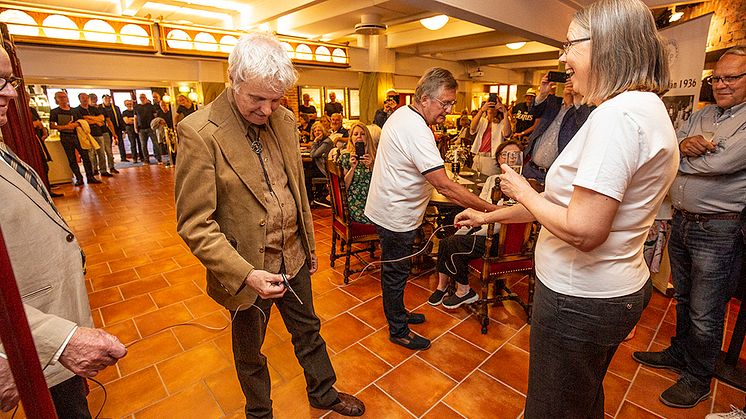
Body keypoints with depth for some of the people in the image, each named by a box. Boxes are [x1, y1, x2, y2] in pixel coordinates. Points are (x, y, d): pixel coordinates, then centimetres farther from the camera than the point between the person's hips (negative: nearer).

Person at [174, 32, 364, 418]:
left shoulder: (284, 119, -2)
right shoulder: (199, 132, -20)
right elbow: (194, 224, -19)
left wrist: (309, 242, 13)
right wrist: (245, 274, -26)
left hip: (294, 257, 5)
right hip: (246, 271, -4)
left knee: (308, 331, 25)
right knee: (250, 353, 21)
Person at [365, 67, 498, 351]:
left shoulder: (401, 114, 6)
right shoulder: (417, 131, -27)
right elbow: (445, 186, -31)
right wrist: (490, 209, -26)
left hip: (388, 208, 10)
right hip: (395, 216, -10)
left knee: (394, 270, 23)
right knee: (395, 273, 7)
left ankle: (398, 313, 43)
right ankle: (398, 331, 26)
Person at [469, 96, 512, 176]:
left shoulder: (501, 122, 3)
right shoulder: (482, 120, 11)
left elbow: (506, 134, -18)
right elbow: (472, 129, -10)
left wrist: (505, 113, -22)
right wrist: (481, 110, -22)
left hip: (491, 160, -3)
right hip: (478, 157, 4)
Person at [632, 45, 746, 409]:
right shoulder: (701, 115, 11)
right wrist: (685, 144, -18)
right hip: (681, 220, 6)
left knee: (705, 313, 7)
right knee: (683, 299, 21)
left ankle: (699, 377, 26)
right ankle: (680, 354, 40)